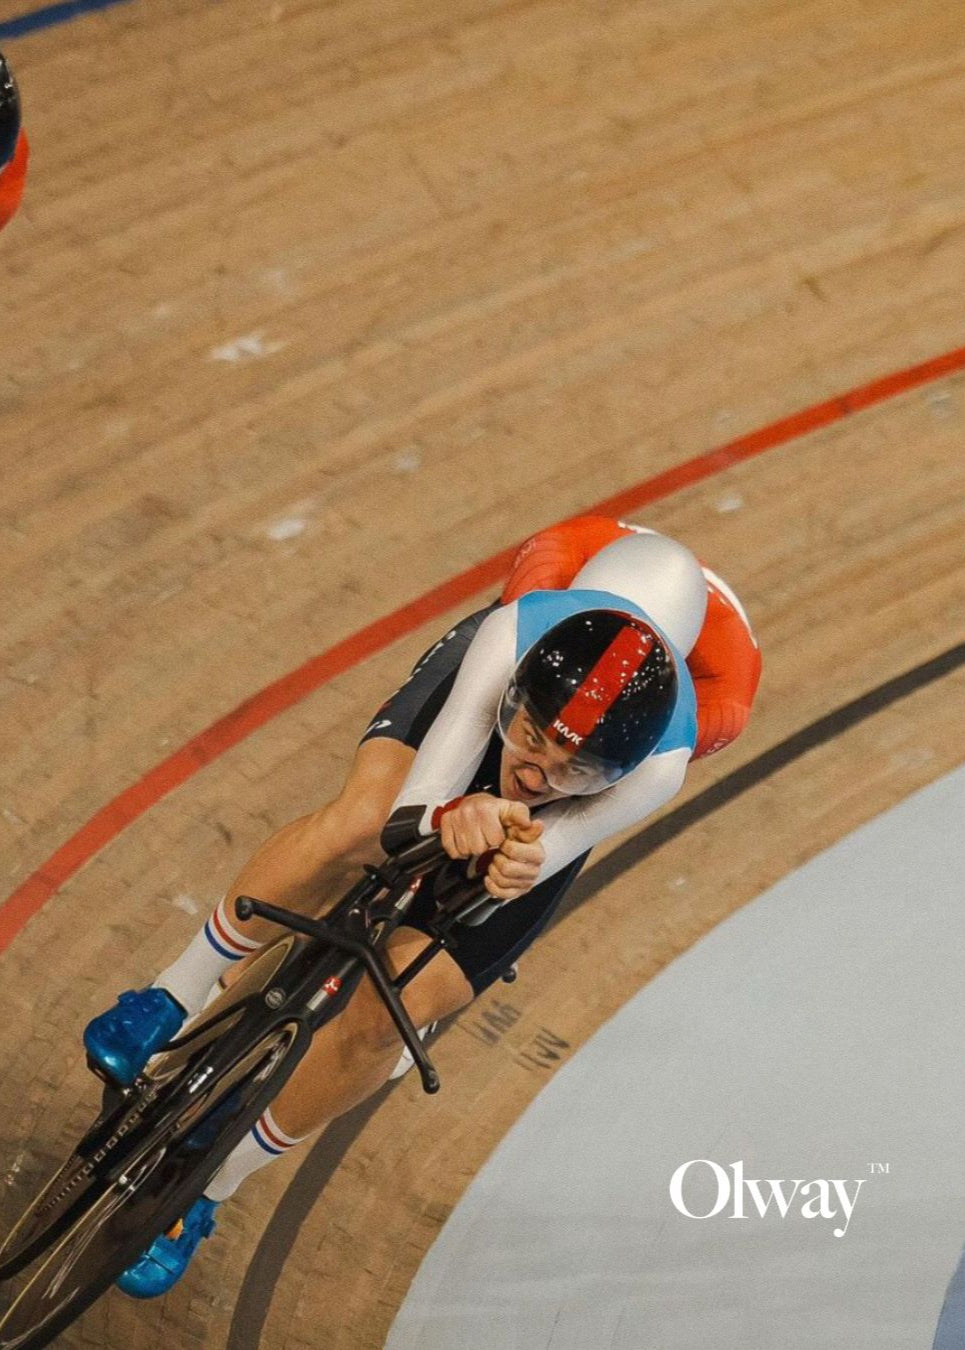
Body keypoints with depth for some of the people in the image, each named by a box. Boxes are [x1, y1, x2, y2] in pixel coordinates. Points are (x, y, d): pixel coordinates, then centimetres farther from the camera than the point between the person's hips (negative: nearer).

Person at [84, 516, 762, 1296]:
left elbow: (528, 857, -48)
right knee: (360, 822, -36)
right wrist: (451, 818, -71)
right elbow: (413, 809, -48)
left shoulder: (657, 771, -43)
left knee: (385, 1019, -12)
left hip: (556, 825, 0)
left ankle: (206, 1189, 12)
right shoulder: (511, 635, -43)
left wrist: (518, 862, -72)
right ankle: (180, 998, -9)